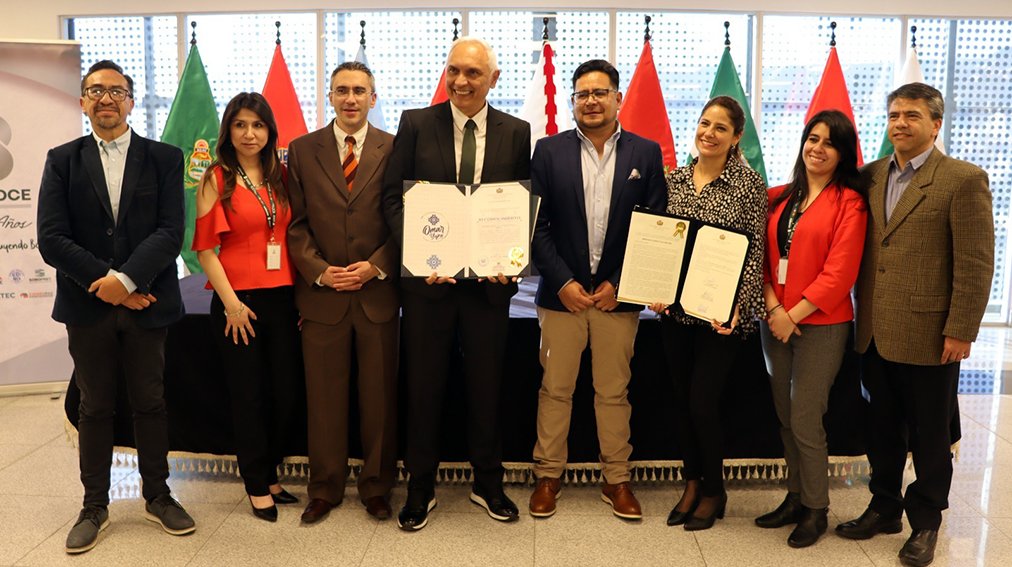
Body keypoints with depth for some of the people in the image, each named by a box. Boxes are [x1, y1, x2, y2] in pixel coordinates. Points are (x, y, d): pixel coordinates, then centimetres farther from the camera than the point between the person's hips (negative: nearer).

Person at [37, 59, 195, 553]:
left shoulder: (164, 158, 3)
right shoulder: (62, 161, 5)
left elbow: (171, 233, -7)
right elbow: (51, 239, -4)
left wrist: (126, 279, -18)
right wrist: (103, 282, -12)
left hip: (146, 305, 0)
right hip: (87, 306, 1)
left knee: (150, 403, 10)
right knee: (94, 408, 10)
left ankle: (157, 496, 26)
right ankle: (95, 507, 24)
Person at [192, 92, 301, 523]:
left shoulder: (281, 176, 9)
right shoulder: (216, 179, -2)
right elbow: (205, 247, -6)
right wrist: (231, 303, -11)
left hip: (283, 297, 4)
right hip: (239, 300, -4)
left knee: (287, 392, 8)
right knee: (249, 395, 6)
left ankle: (269, 475, 29)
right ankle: (257, 488, 22)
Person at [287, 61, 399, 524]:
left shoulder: (394, 149, 3)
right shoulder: (302, 150, 7)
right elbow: (295, 223, 5)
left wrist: (376, 267, -10)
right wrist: (320, 271, -8)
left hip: (378, 291, -1)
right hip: (322, 292, 1)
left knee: (379, 396, 7)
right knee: (324, 398, 8)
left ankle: (376, 488, 23)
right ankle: (324, 489, 22)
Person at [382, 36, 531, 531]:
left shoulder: (516, 133, 3)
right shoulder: (416, 124, 0)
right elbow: (393, 197, -2)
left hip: (489, 280, 1)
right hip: (427, 277, -1)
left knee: (486, 387, 12)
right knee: (423, 387, 8)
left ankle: (488, 485, 30)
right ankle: (420, 488, 25)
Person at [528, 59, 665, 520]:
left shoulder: (646, 153, 4)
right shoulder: (549, 151, 3)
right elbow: (537, 225, 0)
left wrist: (620, 284, -6)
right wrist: (562, 282, -8)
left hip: (618, 294, 0)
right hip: (561, 292, 0)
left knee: (614, 392, 9)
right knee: (555, 390, 7)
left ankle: (616, 479, 23)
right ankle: (548, 476, 21)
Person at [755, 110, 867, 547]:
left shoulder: (849, 202, -6)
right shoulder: (780, 198, 9)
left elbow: (840, 273, -12)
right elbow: (763, 256, 7)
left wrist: (793, 315, -13)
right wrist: (772, 305, -8)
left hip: (821, 324, -5)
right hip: (775, 321, 5)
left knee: (805, 421, -2)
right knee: (785, 417, 12)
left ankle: (816, 510, 17)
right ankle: (795, 499, 27)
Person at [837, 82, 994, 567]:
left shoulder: (963, 180, -7)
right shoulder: (870, 176, 9)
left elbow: (976, 264, -10)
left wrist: (960, 332, -13)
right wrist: (860, 313, 4)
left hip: (928, 335, -5)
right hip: (875, 333, 5)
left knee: (928, 434, 10)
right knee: (883, 428, 17)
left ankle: (925, 523, 26)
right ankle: (884, 508, 33)